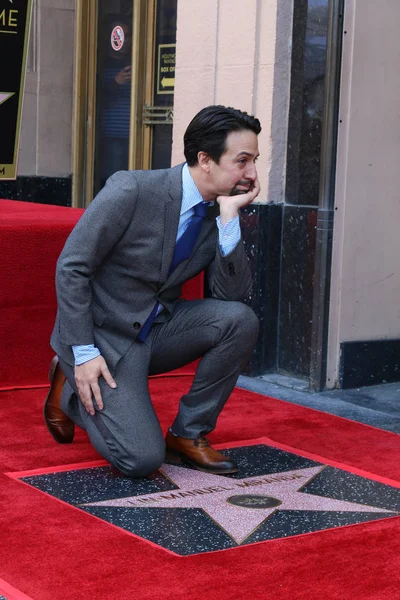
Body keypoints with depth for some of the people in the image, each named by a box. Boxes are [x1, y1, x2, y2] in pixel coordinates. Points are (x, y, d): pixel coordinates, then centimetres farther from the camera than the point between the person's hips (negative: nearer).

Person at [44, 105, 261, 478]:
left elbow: (233, 293, -11)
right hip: (103, 335, -6)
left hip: (157, 329, 6)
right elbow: (71, 268, -17)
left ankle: (188, 434, -2)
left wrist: (229, 216, -20)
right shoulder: (130, 191, -21)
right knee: (142, 459, -18)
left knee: (241, 321, -19)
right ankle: (71, 389, 10)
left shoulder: (220, 212, -3)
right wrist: (84, 353, -19)